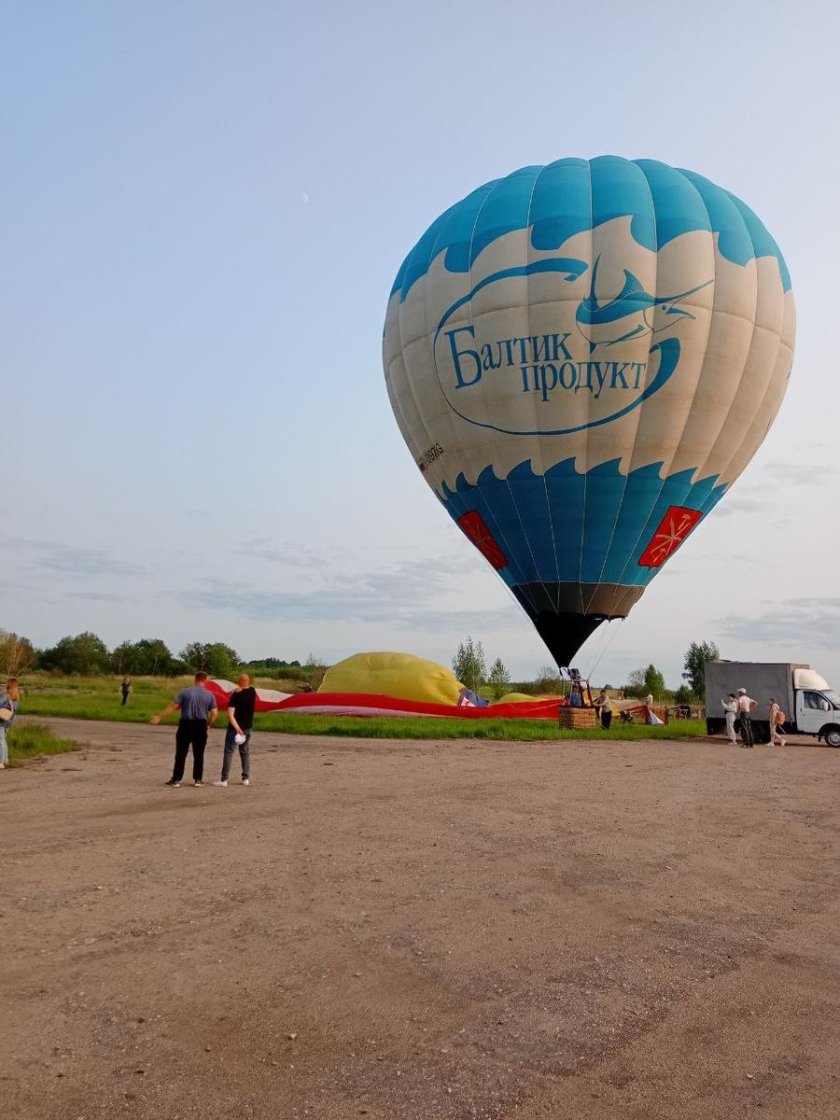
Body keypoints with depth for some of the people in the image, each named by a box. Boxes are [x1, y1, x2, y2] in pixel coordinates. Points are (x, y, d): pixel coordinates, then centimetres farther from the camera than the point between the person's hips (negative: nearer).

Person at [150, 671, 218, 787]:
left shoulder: (185, 692, -3)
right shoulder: (210, 695, 1)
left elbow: (173, 706, -7)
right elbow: (214, 713, -2)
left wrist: (159, 717, -1)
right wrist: (209, 725, 13)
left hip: (186, 725, -1)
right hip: (201, 726, 1)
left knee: (181, 753, 5)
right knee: (198, 754, 9)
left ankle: (176, 779, 7)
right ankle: (198, 779, 10)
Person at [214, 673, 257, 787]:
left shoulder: (236, 695, -15)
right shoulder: (253, 692, 0)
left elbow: (230, 715, -24)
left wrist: (237, 728, -27)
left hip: (235, 728, -5)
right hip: (248, 728, 5)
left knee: (228, 752, -2)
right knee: (245, 752, 13)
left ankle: (224, 779, -5)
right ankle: (246, 778, 12)